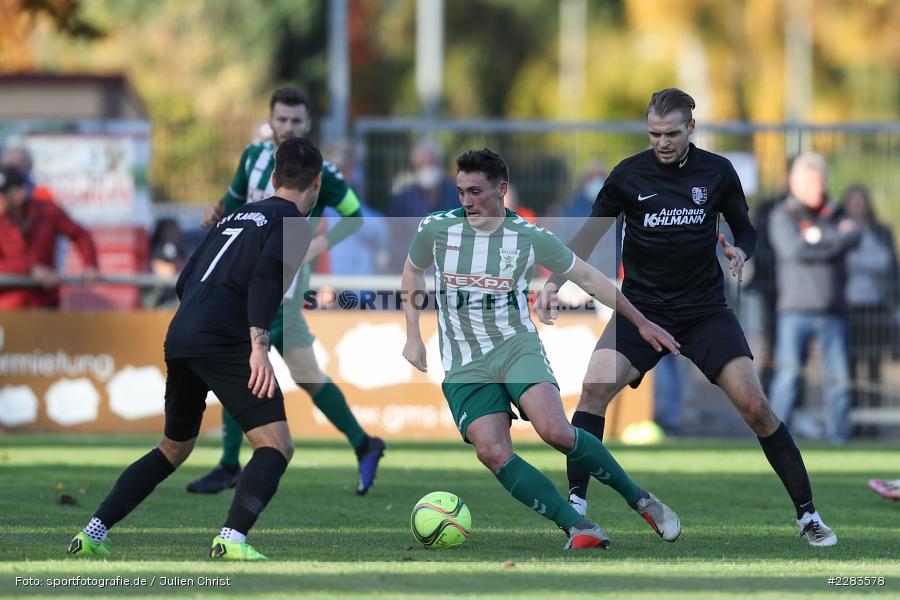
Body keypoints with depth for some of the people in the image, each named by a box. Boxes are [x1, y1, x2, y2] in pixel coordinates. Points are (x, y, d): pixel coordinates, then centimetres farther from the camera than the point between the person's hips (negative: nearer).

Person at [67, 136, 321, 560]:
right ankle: (232, 540, -27)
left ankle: (92, 534, 20)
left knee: (174, 449, 24)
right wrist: (259, 346, -23)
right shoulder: (293, 222, 3)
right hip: (224, 344, -8)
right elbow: (266, 275, -15)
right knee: (276, 446, -7)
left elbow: (185, 283, 27)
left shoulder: (235, 217, 27)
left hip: (179, 339, 8)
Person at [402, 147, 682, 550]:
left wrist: (642, 323, 15)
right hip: (464, 364, 2)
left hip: (517, 346, -1)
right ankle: (579, 529, -20)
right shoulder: (436, 229, -1)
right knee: (492, 453, -23)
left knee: (554, 431, -27)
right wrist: (413, 336, 13)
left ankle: (640, 500, -9)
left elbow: (589, 278, 10)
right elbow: (412, 272, 21)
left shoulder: (530, 237, -3)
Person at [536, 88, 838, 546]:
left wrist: (740, 251, -14)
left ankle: (807, 515, -1)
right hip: (642, 308, 0)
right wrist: (554, 283, -9)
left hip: (705, 311, 0)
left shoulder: (717, 172, -2)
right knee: (594, 387, -24)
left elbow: (744, 229, 9)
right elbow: (589, 234, 4)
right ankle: (576, 504, -15)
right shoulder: (629, 174, -4)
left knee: (754, 405, -13)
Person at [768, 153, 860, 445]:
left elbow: (853, 238, -4)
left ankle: (837, 437, 6)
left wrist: (818, 238, -11)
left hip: (833, 311, 4)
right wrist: (837, 239, -5)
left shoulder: (834, 215, 16)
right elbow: (795, 250, -13)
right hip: (796, 309, -4)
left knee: (839, 376, -1)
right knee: (788, 373, -11)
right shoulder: (783, 216, 3)